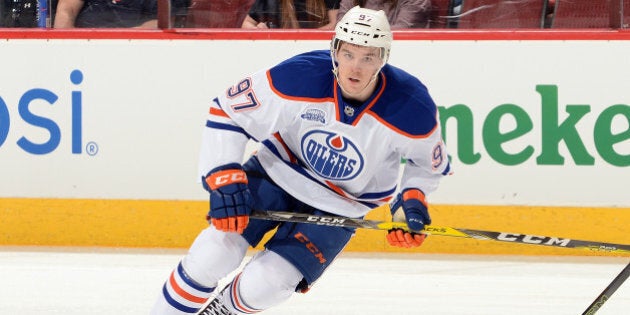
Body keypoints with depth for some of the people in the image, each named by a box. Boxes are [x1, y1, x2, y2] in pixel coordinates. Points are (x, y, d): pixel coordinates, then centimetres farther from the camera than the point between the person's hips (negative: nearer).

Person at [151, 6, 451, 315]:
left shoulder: (412, 110, -25)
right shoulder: (299, 77, -28)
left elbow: (429, 162, -1)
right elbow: (225, 112, -17)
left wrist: (411, 200, -17)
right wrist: (224, 181, -24)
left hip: (341, 207, 0)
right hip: (277, 171, 0)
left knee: (261, 285, -13)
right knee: (213, 255, -16)